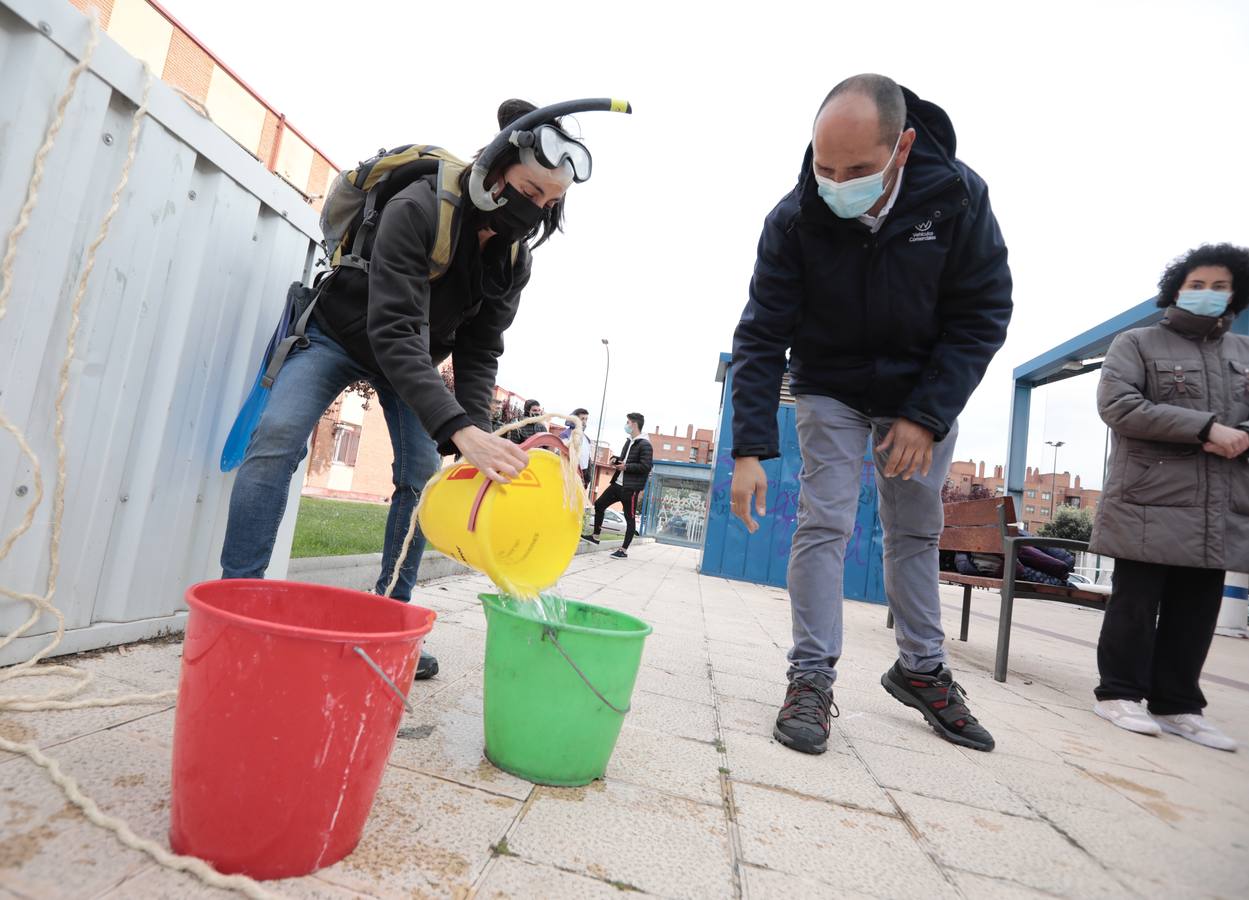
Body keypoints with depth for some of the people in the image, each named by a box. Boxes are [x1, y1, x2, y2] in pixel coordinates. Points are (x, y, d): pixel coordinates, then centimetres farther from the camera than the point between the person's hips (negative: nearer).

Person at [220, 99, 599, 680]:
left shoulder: (514, 262, -15)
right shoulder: (416, 210, -33)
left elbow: (478, 355, -14)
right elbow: (394, 331, -43)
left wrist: (477, 444, -29)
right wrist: (458, 428, -56)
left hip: (415, 356, 5)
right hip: (340, 333, -4)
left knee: (422, 473, -7)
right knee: (277, 437, -23)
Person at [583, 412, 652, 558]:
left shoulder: (645, 445, -13)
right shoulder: (629, 442, 15)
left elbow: (646, 466, -21)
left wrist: (626, 467, -17)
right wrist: (615, 459, 7)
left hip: (631, 487, -9)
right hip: (617, 483, 10)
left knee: (630, 518, -1)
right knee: (599, 505, 13)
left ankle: (623, 550, 5)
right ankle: (595, 536, 26)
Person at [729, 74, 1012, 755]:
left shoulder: (958, 196, -19)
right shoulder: (794, 219, -21)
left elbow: (983, 315, -12)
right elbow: (761, 338, -21)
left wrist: (927, 416, -21)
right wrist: (749, 449, -29)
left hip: (925, 392, 2)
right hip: (830, 391, -1)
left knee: (916, 532, 9)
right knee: (823, 524, -11)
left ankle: (920, 671, 26)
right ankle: (812, 678, 0)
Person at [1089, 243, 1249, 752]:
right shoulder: (1136, 343, 4)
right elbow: (1116, 405, -11)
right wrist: (1206, 428, -15)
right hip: (1149, 502, -5)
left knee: (1197, 611, 8)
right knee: (1136, 603, -1)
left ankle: (1176, 704, 17)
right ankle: (1119, 693, 10)